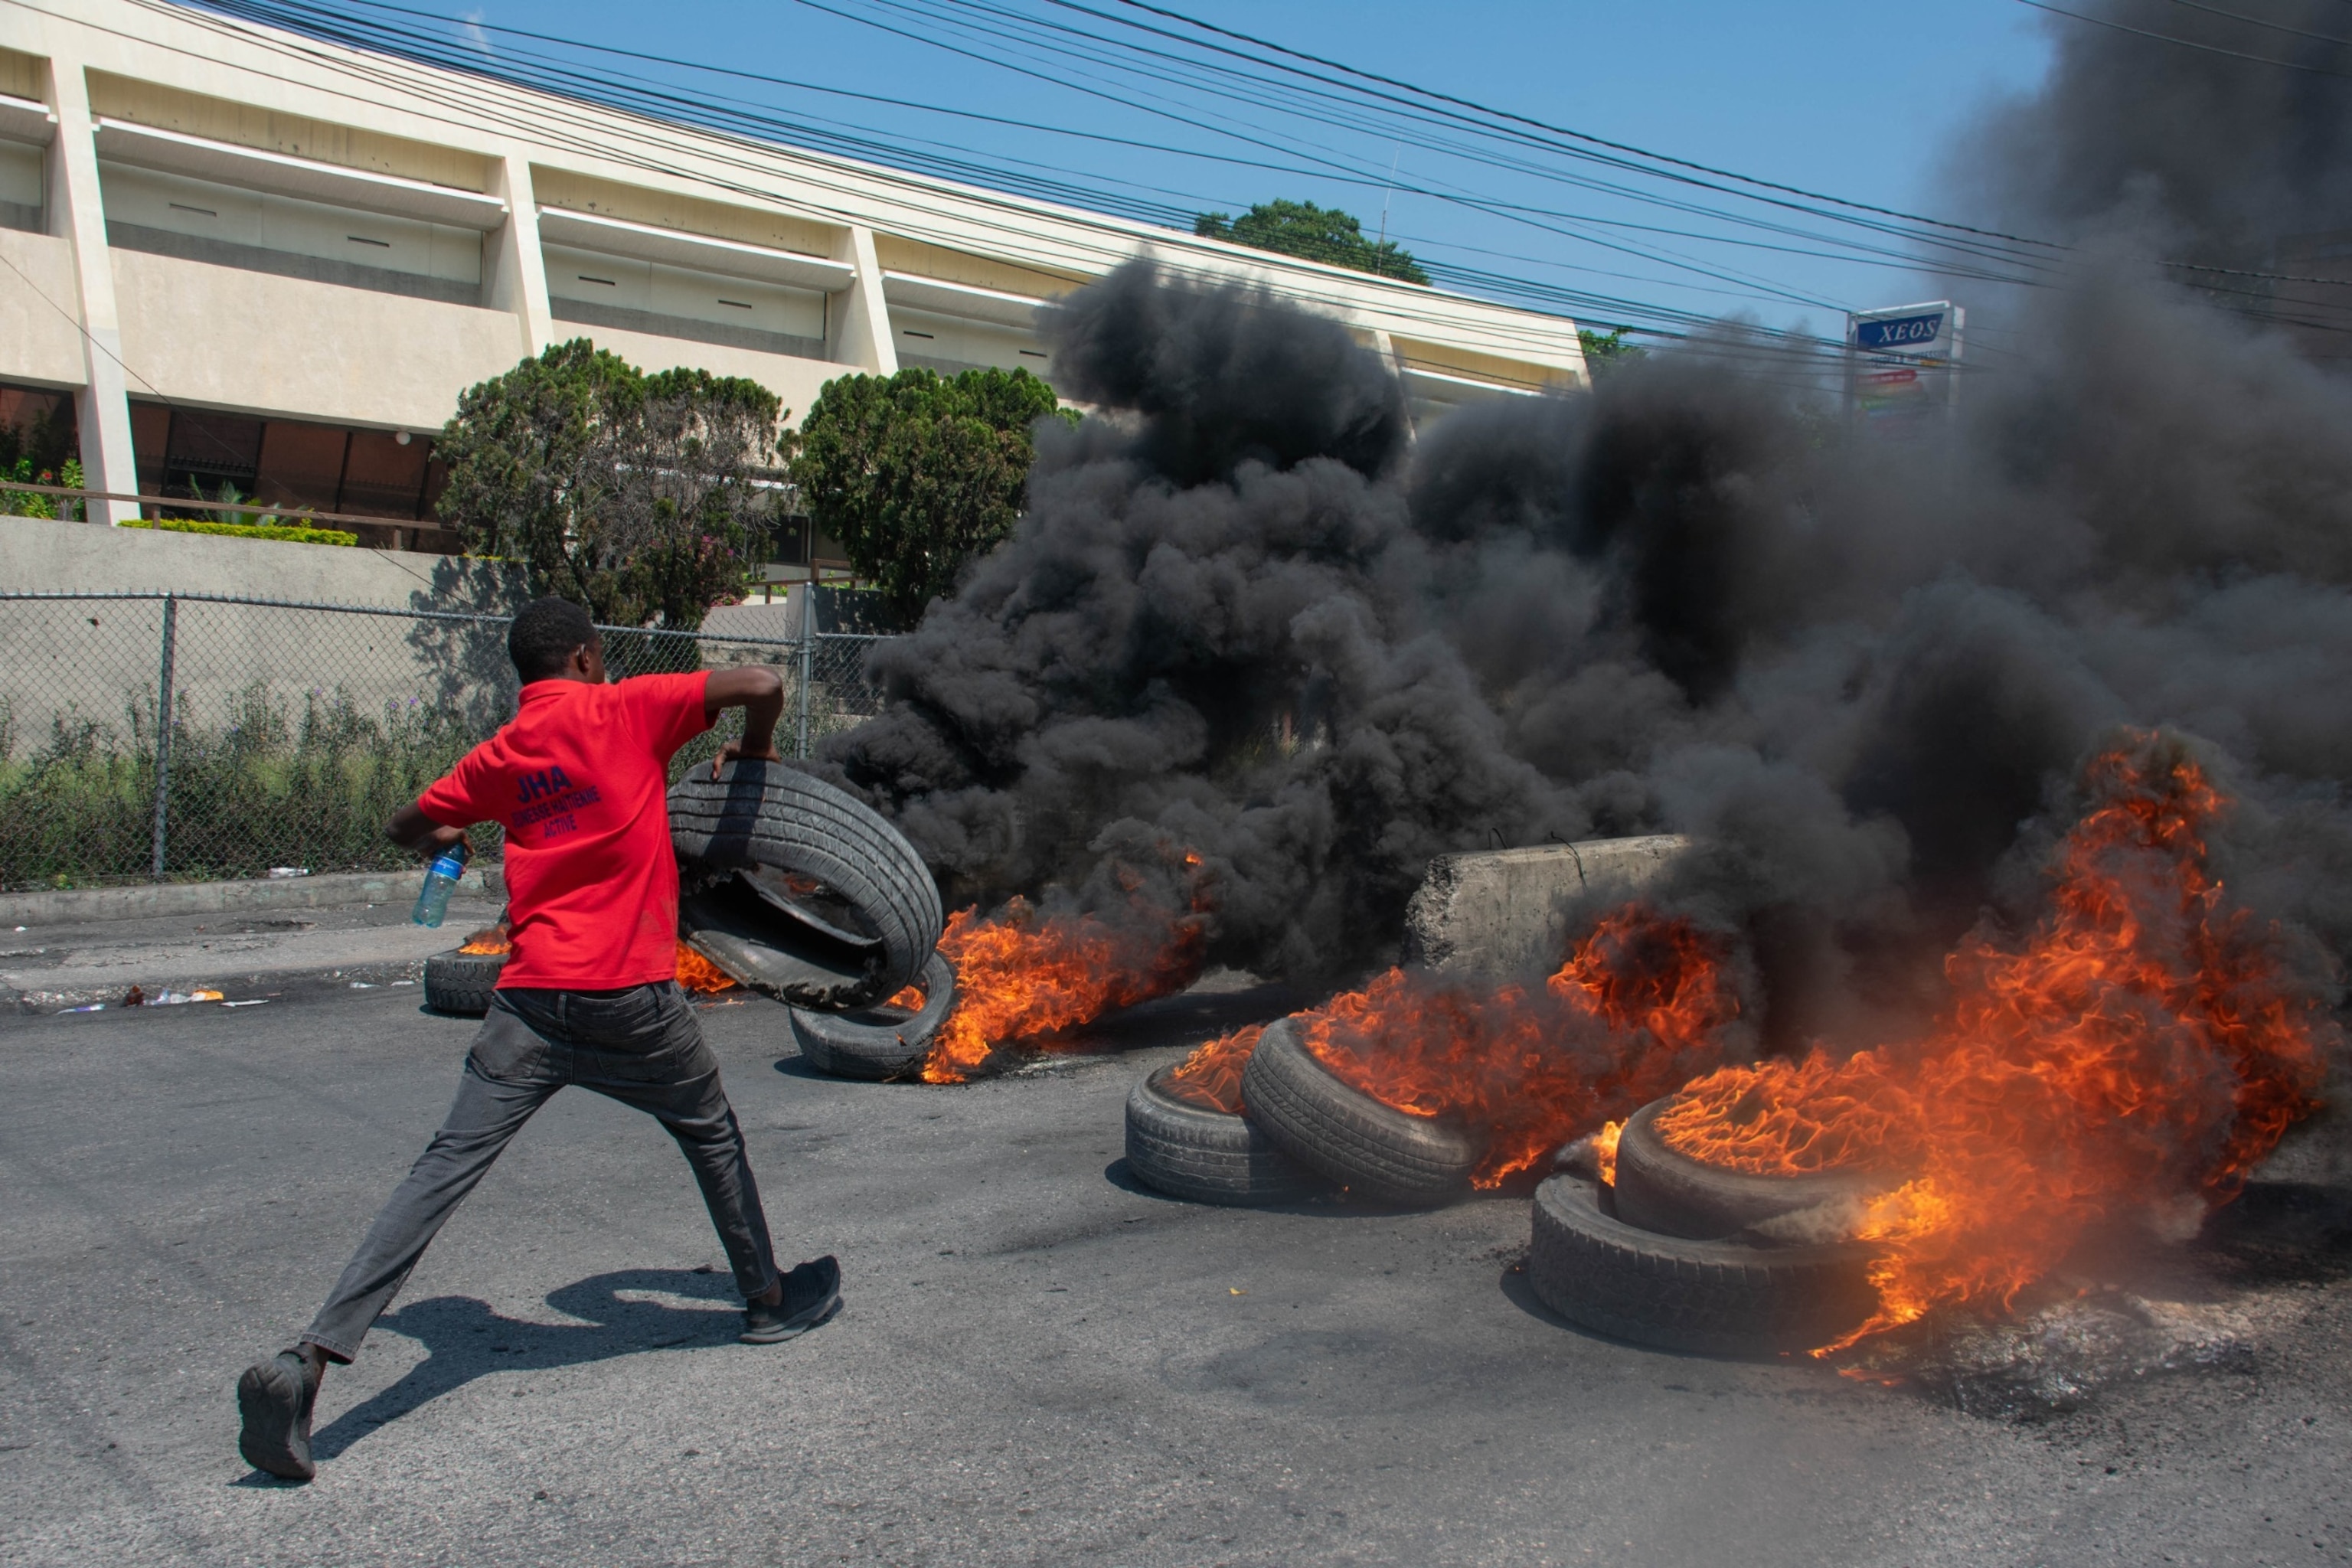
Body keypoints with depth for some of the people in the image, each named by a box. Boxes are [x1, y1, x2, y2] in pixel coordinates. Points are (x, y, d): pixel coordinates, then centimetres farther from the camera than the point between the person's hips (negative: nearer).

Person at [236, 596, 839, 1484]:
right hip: (631, 997, -3)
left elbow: (409, 827, 23)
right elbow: (760, 685, -8)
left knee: (447, 1168, -1)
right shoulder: (627, 710, -3)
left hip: (529, 1001, 3)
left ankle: (312, 1356, -11)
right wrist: (753, 752, 13)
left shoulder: (499, 755, 11)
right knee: (711, 1133, 20)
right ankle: (768, 1299, 35)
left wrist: (441, 842, 47)